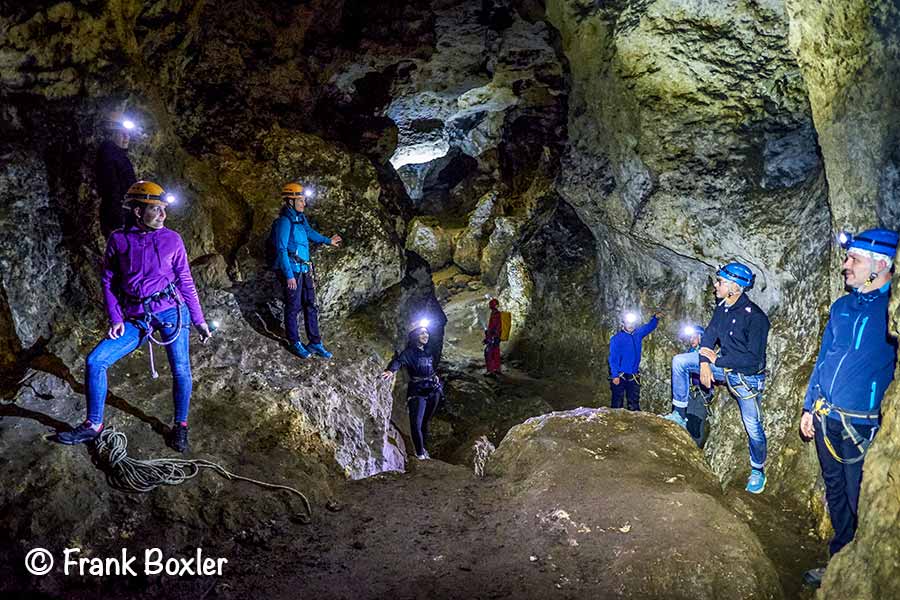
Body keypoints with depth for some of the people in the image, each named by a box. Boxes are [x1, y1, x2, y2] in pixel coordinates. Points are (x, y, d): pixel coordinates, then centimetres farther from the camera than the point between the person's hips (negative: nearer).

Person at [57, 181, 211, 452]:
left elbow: (186, 282, 5)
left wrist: (199, 320, 6)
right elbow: (109, 281, 8)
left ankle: (180, 425, 22)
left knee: (181, 370, 1)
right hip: (137, 319, 1)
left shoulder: (172, 239, 0)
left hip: (172, 311, -1)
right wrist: (115, 319, -2)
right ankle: (93, 425, 10)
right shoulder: (118, 240, 2)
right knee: (95, 361, -6)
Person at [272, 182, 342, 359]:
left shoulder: (301, 218, 7)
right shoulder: (284, 222, -17)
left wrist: (327, 241, 41)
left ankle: (315, 343, 19)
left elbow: (310, 232, 28)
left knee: (310, 306, 11)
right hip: (292, 271, -8)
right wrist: (289, 276, -21)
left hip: (304, 270, 8)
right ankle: (295, 343, 18)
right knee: (293, 308, 4)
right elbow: (281, 250, -19)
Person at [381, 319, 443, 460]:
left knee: (426, 421, 11)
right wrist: (391, 370, -47)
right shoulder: (409, 352, -9)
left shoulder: (428, 352, 13)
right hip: (417, 392, -6)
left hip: (434, 391, 6)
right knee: (416, 424, -11)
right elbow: (399, 360, -28)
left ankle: (424, 449, 24)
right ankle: (420, 453, 3)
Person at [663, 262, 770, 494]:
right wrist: (704, 363, -11)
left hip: (747, 377, -7)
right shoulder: (722, 307, -4)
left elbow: (754, 358, -27)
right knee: (680, 361, -4)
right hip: (724, 367, 7)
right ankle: (679, 415, 5)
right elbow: (709, 335, 3)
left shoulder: (755, 317, -26)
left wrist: (718, 360, -23)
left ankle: (758, 472, 27)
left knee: (753, 427, 2)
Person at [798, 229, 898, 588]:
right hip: (826, 421, 6)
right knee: (835, 496, 18)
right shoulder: (841, 307, 8)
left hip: (863, 429, -6)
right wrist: (809, 408, 15)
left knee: (860, 506, 3)